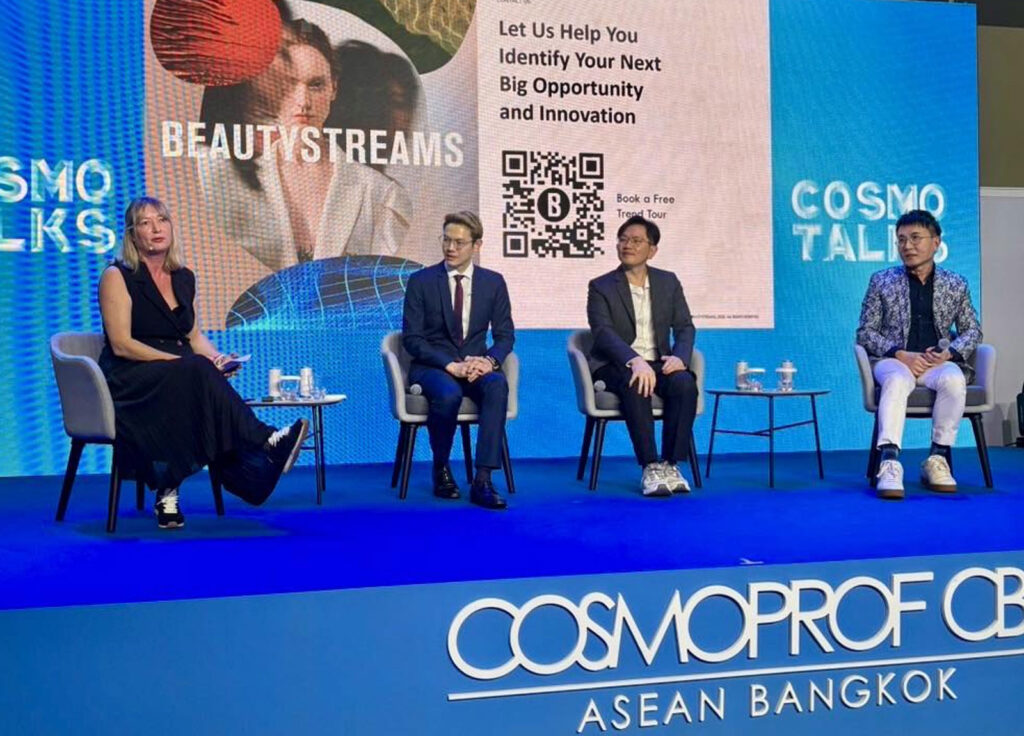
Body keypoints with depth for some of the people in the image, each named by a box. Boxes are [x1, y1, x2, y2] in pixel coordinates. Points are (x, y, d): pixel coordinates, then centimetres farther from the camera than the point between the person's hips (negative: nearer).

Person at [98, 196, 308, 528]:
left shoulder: (184, 278, 16)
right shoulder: (117, 276, -2)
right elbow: (121, 344, -10)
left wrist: (215, 357, -3)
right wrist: (183, 361, -20)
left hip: (178, 380, 5)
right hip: (129, 382, -5)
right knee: (196, 372, -36)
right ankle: (267, 442, -39)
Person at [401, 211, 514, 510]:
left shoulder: (493, 282, 8)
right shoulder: (421, 281, 0)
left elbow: (505, 334, 8)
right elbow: (411, 338, -5)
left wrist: (489, 360, -15)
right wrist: (451, 365, -18)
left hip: (475, 365, 2)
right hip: (432, 367, -2)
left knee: (498, 384, -33)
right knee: (449, 393, -37)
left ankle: (482, 480, -33)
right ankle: (441, 468, -10)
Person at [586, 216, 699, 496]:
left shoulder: (668, 282, 12)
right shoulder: (601, 287, 0)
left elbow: (685, 327, 7)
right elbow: (603, 333, -15)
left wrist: (680, 356, -16)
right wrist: (634, 360, -33)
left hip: (658, 363, 3)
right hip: (617, 366, -3)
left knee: (685, 383, -30)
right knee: (635, 384, -37)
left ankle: (671, 464, -25)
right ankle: (650, 467, -33)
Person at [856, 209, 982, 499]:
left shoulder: (956, 285, 12)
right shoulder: (881, 281, 7)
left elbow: (972, 331, 14)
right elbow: (865, 333, 3)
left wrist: (949, 353, -9)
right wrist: (901, 355, -13)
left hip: (937, 361, 2)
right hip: (893, 359, -1)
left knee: (954, 379, -34)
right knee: (897, 381, -38)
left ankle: (937, 460, -24)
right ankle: (890, 464, -48)